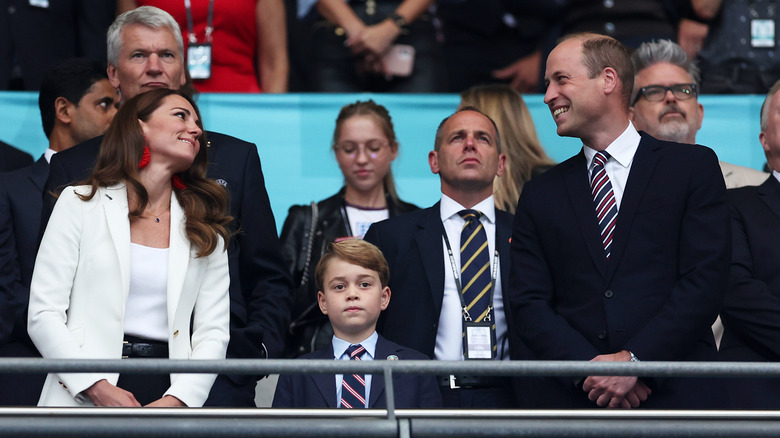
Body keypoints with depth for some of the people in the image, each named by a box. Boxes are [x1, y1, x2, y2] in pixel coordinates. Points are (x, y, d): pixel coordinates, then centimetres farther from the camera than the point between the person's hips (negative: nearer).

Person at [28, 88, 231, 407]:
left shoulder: (207, 230, 16)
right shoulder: (80, 203, 8)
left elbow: (214, 331, 9)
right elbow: (43, 314, 1)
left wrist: (177, 399, -9)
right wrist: (98, 388, -12)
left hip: (167, 391, 1)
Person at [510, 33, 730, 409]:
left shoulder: (694, 167, 5)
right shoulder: (540, 194, 13)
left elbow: (705, 281, -5)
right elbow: (529, 303, 5)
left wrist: (634, 361, -14)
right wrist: (587, 367, -12)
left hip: (676, 393, -2)